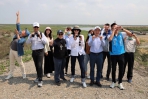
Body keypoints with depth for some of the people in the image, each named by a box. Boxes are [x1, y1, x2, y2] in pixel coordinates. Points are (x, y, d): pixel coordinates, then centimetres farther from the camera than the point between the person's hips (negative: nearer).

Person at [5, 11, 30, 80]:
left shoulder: (23, 39, -20)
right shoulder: (19, 32, -2)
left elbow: (19, 42, -39)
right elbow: (18, 24, 1)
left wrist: (17, 35, -34)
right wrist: (18, 16, 1)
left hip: (17, 52, -7)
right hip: (11, 50, 7)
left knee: (20, 63, 6)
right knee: (11, 63, 15)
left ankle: (24, 74, 24)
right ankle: (10, 74, 27)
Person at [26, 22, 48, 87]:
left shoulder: (42, 34, 1)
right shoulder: (31, 35, 8)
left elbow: (46, 42, -7)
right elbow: (27, 42, -2)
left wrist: (40, 37, -18)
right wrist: (30, 37, -16)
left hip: (40, 51, -3)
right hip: (34, 52, 4)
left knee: (39, 65, -12)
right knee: (36, 65, 11)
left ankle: (40, 80, -9)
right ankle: (38, 77, 29)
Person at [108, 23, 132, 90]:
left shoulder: (121, 34, 3)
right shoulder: (110, 35, -3)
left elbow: (129, 33, -3)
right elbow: (110, 39, -25)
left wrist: (122, 28, -12)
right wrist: (113, 31, -17)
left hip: (121, 54, 2)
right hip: (113, 54, -2)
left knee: (121, 69, 8)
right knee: (113, 69, 10)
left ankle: (120, 83, 23)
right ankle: (113, 82, 27)